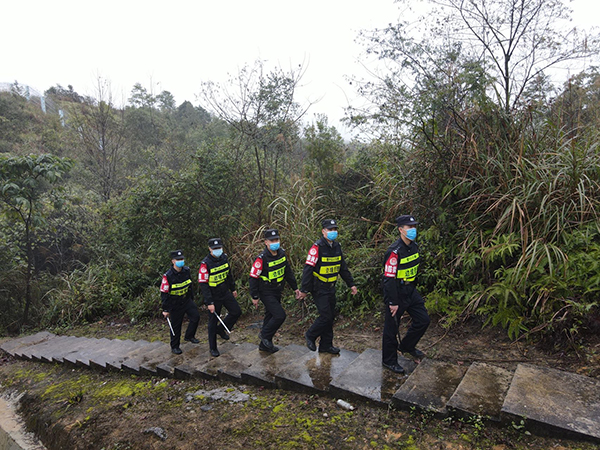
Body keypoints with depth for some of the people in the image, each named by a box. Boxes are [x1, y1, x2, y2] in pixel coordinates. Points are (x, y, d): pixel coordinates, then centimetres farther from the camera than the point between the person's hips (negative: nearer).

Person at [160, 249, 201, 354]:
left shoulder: (187, 271, -4)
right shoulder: (168, 276, -20)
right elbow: (164, 293, -15)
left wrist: (191, 298, 18)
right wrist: (165, 309, -12)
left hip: (187, 300, 5)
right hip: (175, 304, -4)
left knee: (196, 316, -8)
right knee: (176, 326, 6)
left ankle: (189, 336, 15)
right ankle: (174, 347, 25)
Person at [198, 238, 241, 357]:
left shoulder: (224, 258, -2)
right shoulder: (205, 264, -21)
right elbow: (203, 284, -22)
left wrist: (233, 288, 19)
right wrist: (209, 303, -23)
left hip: (225, 293, 6)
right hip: (214, 297, -6)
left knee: (237, 312, 4)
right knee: (213, 322, 5)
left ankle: (221, 329, 26)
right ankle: (213, 348, 22)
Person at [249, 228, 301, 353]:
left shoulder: (282, 254, 0)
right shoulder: (261, 258, -22)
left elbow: (288, 271, 12)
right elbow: (253, 277, -17)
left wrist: (295, 287, 13)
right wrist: (254, 297, -13)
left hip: (277, 292, 7)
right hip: (266, 293, -7)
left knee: (270, 316, 15)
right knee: (280, 315, -13)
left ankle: (265, 345, 30)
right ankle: (264, 335, 10)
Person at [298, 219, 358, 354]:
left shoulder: (337, 247, 8)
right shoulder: (317, 247, -16)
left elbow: (343, 268, 17)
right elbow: (308, 269, -19)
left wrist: (351, 284, 15)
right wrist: (304, 290, -20)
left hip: (331, 288, 7)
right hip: (319, 289, -7)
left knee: (331, 317, 11)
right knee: (325, 316, -7)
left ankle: (326, 345, 24)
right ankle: (310, 336, 17)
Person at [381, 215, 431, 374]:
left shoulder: (414, 246, 4)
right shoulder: (394, 251, -24)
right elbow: (389, 278, -24)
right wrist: (392, 302, -22)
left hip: (410, 291, 8)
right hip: (396, 293, -8)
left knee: (423, 320, 11)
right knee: (392, 327, 6)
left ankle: (407, 346, 33)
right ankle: (389, 360, 24)